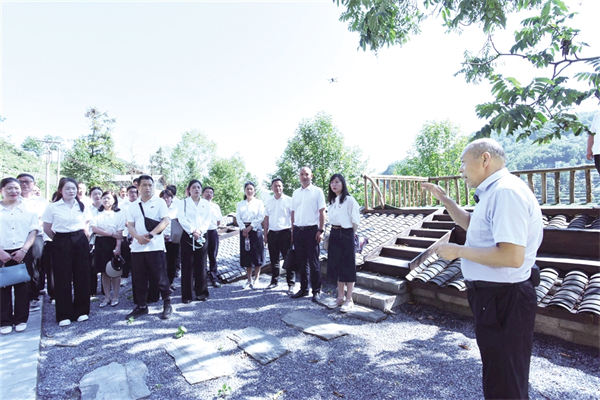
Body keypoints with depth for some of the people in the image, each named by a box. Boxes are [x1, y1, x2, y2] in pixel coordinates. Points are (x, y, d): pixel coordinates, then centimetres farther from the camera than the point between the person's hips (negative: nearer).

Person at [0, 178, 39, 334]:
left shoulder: (28, 208, 6)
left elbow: (33, 231, 2)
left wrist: (23, 250, -9)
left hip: (22, 253, 0)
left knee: (22, 287, 5)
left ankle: (21, 320, 16)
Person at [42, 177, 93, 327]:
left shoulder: (82, 206, 7)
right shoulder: (53, 207, -1)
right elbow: (47, 228, 3)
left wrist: (84, 237, 5)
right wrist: (60, 239, 3)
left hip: (80, 242, 2)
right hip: (61, 243, -2)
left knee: (81, 276, 5)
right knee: (63, 278, 2)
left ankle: (81, 311, 18)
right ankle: (64, 315, 14)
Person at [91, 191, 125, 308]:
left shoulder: (119, 213, -1)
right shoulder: (97, 213, 10)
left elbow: (120, 232, -8)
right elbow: (94, 228, -4)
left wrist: (118, 247, -18)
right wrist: (112, 234, -14)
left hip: (114, 243, -3)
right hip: (100, 243, 3)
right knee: (104, 271, 7)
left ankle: (115, 296, 14)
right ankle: (107, 297, 17)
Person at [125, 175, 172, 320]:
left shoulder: (159, 202, 2)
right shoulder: (133, 205, 14)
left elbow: (165, 221, -7)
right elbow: (130, 224, 7)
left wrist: (150, 235, -17)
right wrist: (138, 237, -12)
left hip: (155, 246, -4)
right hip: (137, 247, 4)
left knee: (160, 276, 0)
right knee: (139, 279, 11)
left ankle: (167, 304, 13)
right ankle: (141, 306, 25)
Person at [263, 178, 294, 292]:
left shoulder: (289, 200, -1)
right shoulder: (268, 202, 12)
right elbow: (266, 219, 14)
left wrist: (293, 233, -9)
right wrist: (265, 235, 10)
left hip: (285, 232, -4)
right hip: (272, 233, 4)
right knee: (274, 259, 12)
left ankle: (291, 284, 8)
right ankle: (274, 281, 25)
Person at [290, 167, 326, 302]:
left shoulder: (317, 191, -1)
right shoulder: (295, 193, 13)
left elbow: (322, 212, -4)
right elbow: (293, 212, 15)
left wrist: (321, 230, -11)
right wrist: (293, 230, 10)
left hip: (311, 230, -5)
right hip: (298, 230, 5)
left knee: (313, 262, 0)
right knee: (301, 262, 12)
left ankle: (316, 291, 12)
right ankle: (303, 289, 24)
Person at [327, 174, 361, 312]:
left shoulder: (349, 200, -12)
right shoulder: (331, 201, 10)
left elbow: (355, 221, -9)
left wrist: (351, 235, 0)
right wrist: (334, 232, 7)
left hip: (346, 235, -7)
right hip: (334, 234, 7)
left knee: (348, 266, 1)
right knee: (336, 266, 13)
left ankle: (349, 300, 12)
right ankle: (340, 297, 26)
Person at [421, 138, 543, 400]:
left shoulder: (506, 192, -24)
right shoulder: (495, 192, 9)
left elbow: (512, 256, -32)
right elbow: (470, 223, 25)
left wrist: (459, 251, -21)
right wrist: (444, 199, 18)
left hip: (503, 300, -10)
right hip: (493, 296, 10)